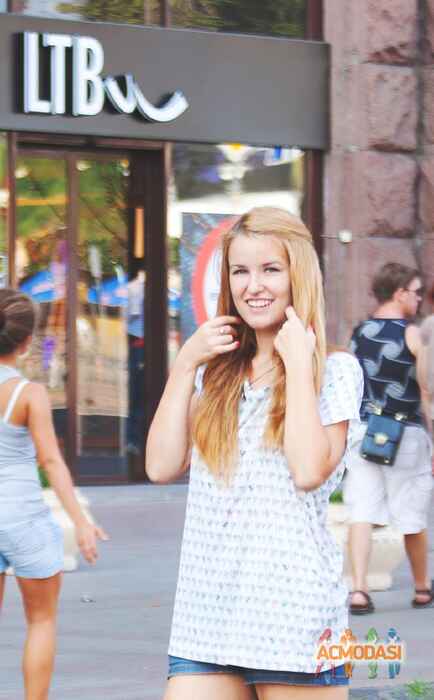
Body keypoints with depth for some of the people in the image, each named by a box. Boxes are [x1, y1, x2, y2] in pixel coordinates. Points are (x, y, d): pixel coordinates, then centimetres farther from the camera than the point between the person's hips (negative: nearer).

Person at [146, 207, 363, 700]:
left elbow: (309, 470, -15)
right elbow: (162, 467, 3)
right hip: (206, 614, 4)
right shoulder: (215, 373, 13)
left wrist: (298, 362, -9)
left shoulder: (335, 371, 1)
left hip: (294, 614, -3)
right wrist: (184, 364, 1)